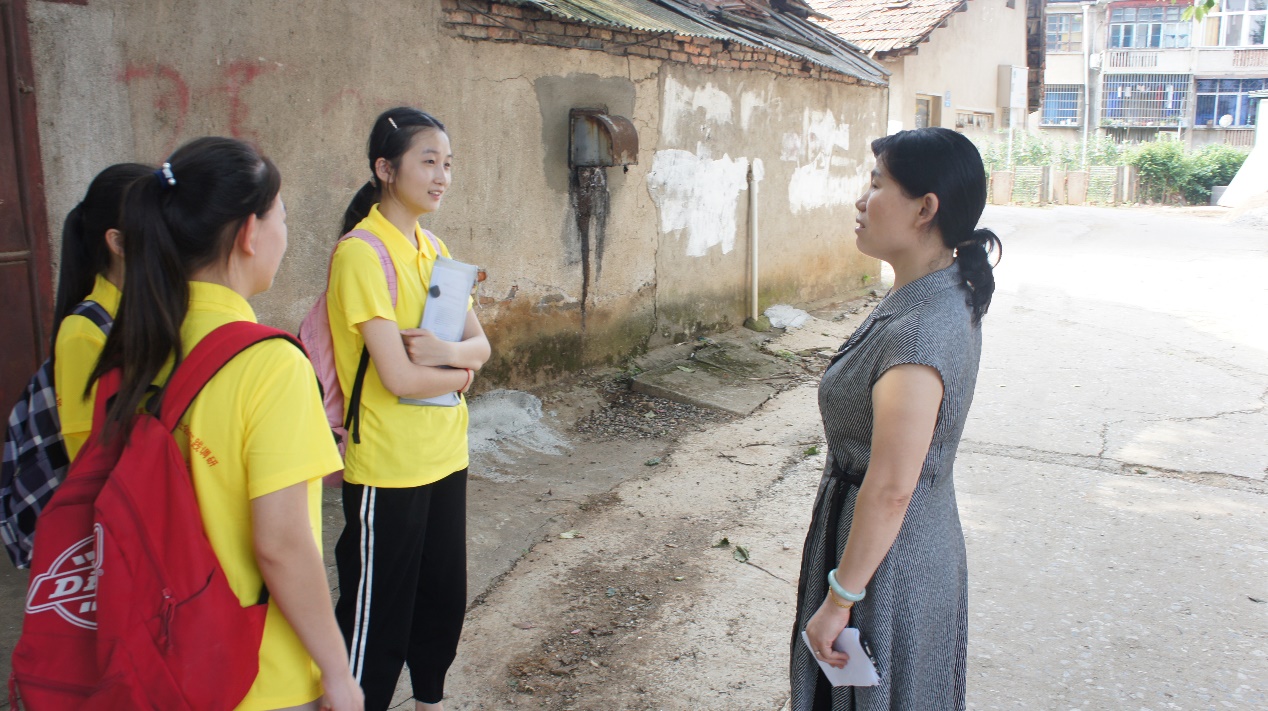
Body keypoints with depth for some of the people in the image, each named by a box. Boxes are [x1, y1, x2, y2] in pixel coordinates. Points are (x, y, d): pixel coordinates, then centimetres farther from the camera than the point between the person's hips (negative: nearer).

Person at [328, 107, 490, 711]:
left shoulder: (433, 248, 7)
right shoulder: (361, 253, -18)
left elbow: (480, 346, 4)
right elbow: (399, 378, -23)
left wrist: (445, 351, -17)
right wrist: (459, 372, -5)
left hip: (444, 456, 8)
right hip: (387, 469, -8)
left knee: (443, 595, 21)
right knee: (379, 615, 7)